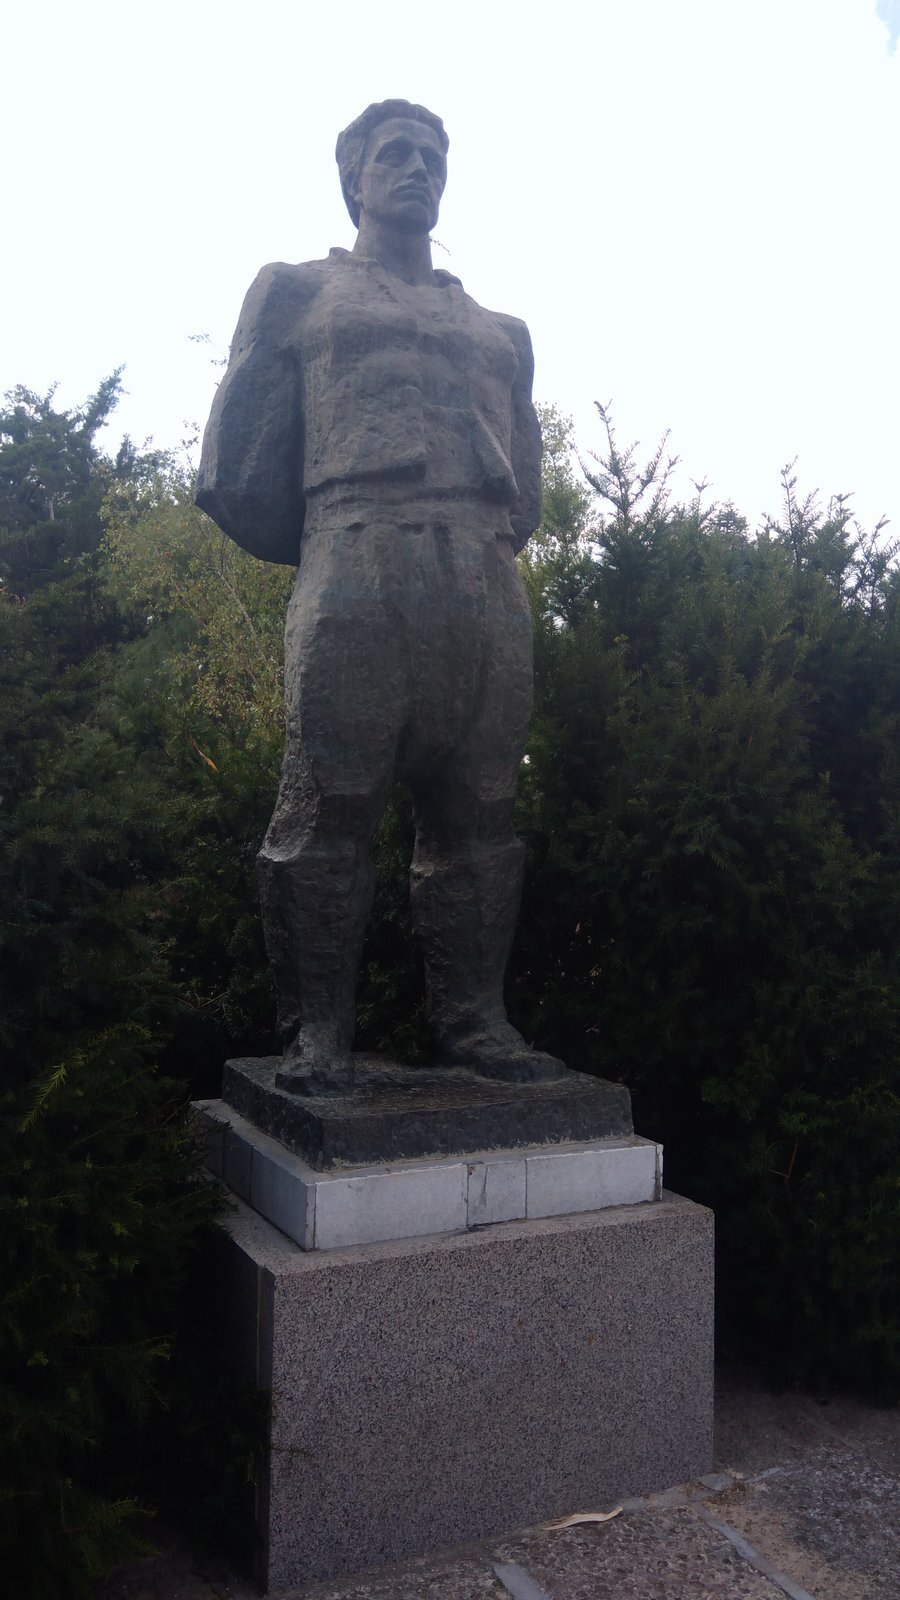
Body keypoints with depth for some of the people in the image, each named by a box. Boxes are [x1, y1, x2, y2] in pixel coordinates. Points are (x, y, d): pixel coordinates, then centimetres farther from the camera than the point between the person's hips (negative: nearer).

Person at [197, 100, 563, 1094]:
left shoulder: (499, 331, 31)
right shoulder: (299, 292, 20)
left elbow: (526, 487, 27)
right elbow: (239, 471, 11)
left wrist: (491, 548, 14)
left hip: (490, 582, 4)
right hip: (359, 563, -3)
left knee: (477, 814, 0)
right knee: (329, 806, -9)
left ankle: (472, 1021, 7)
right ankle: (316, 1033, -1)